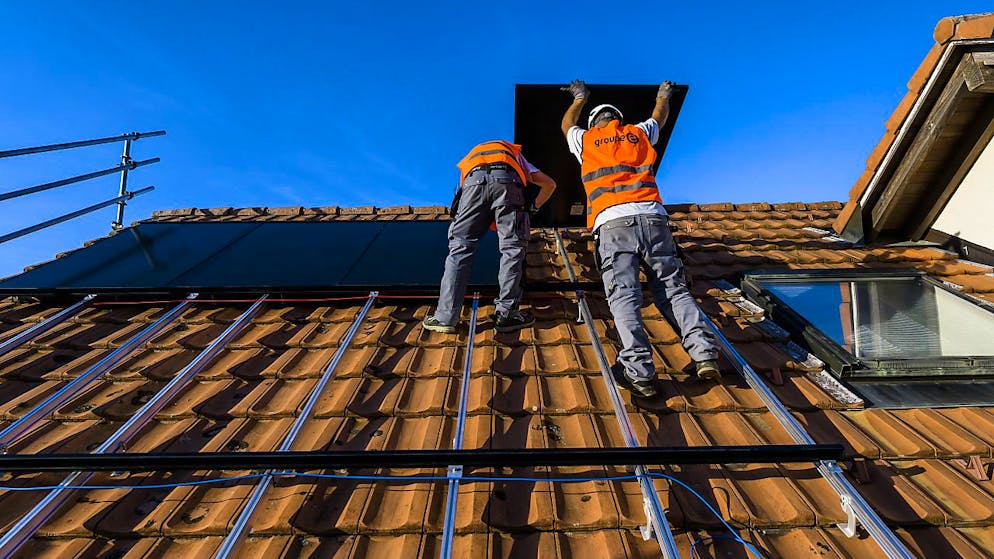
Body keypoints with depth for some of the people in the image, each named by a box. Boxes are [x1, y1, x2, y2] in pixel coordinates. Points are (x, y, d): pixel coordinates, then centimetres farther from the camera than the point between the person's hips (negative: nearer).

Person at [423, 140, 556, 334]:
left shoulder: (471, 157, 45)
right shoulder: (517, 157, 43)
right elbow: (549, 183, 35)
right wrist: (533, 207, 45)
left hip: (474, 179, 1)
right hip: (506, 179, -1)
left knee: (460, 247, 3)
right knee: (513, 247, 6)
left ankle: (445, 318, 2)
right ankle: (505, 315, 4)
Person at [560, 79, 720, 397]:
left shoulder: (585, 140, 24)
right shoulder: (638, 133, 27)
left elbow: (567, 125, 48)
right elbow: (660, 117, 51)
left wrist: (579, 100, 67)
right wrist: (663, 96, 72)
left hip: (612, 222, -2)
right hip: (653, 217, 3)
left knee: (623, 295, -12)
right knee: (673, 288, 3)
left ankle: (638, 371, -24)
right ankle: (704, 353, -10)